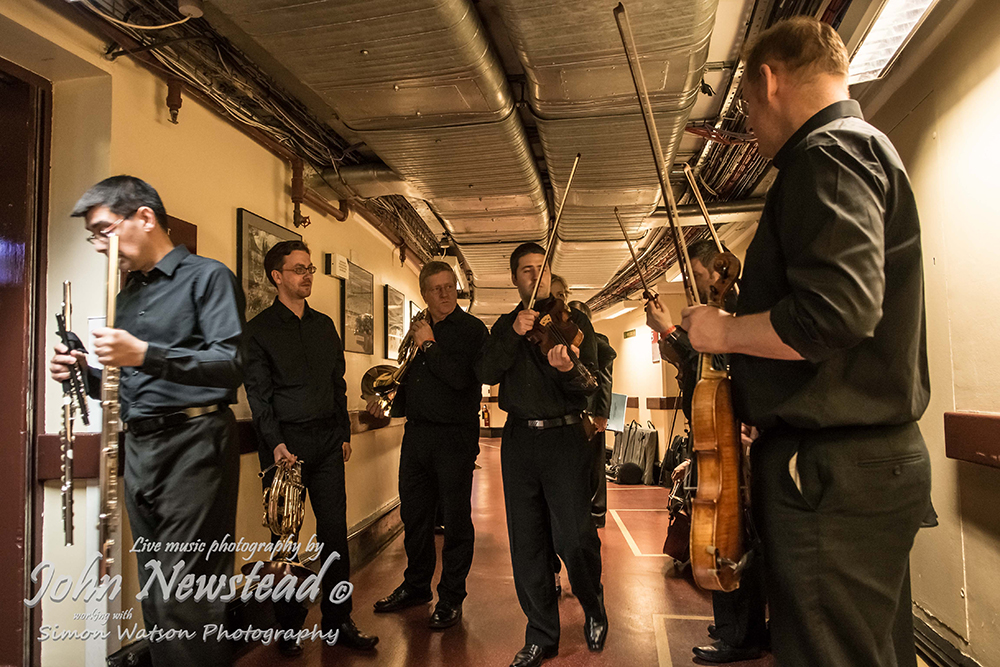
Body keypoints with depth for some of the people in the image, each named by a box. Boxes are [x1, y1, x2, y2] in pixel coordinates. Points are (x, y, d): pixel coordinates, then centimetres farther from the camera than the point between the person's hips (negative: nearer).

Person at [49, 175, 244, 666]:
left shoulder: (206, 276, -3)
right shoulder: (127, 296, 20)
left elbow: (231, 365, -16)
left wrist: (144, 355, -25)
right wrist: (85, 372, 6)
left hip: (193, 445, -8)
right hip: (137, 450, 8)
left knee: (185, 599, -7)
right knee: (155, 594, 14)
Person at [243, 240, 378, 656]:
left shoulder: (324, 325, 14)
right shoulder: (258, 329, 0)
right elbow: (258, 393, -6)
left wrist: (344, 433, 12)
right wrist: (276, 443, -16)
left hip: (328, 440, 4)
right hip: (286, 442, -4)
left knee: (335, 531, 6)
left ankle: (338, 622, 18)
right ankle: (289, 628, 20)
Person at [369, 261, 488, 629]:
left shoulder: (471, 329, -6)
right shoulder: (420, 330, 15)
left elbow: (460, 378, -21)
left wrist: (429, 345, -13)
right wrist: (390, 405, 6)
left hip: (455, 436, -6)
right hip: (416, 433, 7)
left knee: (455, 519, 4)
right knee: (413, 515, 15)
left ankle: (451, 598, 19)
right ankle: (416, 585, 34)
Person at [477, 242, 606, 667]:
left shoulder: (573, 321, 4)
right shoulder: (505, 326, 13)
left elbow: (590, 384, -6)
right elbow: (486, 373, -3)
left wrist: (568, 370, -28)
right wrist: (513, 334, -17)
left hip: (564, 437, -3)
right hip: (519, 440, 3)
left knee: (574, 539, -5)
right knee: (526, 545, 8)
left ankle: (593, 608, 27)